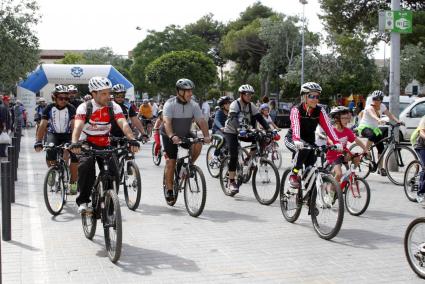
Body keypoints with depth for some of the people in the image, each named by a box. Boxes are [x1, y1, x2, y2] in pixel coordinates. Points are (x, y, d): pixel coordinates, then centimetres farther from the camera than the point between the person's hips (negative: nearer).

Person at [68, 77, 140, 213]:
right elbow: (78, 126, -31)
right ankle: (83, 201, -20)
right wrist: (75, 143, -51)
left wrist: (132, 140, -44)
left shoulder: (114, 107, -10)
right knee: (86, 165, -31)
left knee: (112, 172, -15)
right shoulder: (84, 107, -15)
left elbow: (123, 124, -25)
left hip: (104, 145, 2)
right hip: (87, 144, -2)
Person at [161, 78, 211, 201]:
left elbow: (201, 121, -20)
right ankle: (169, 189, 6)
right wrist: (172, 137, -52)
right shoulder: (170, 104, -22)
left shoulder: (194, 105, -11)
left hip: (185, 134, 3)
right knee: (171, 161, -7)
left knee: (198, 144, -25)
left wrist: (206, 136, -37)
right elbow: (167, 122, -35)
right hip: (170, 136, -3)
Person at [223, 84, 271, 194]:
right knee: (234, 156, -18)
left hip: (244, 132, 6)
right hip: (231, 132, -5)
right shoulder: (235, 104, -18)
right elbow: (233, 119, -34)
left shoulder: (251, 105, -2)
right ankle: (231, 182, -11)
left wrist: (268, 128, -24)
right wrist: (239, 129, -52)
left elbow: (259, 118, -9)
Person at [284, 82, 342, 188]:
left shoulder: (320, 110, -11)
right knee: (303, 149, -36)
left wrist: (336, 142, -37)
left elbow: (327, 126, -22)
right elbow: (295, 126, -38)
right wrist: (297, 141, -57)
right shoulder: (296, 110, -21)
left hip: (309, 140, 4)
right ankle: (294, 175, -19)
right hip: (292, 140, -4)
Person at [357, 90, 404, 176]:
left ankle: (380, 168, 5)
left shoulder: (382, 106, 2)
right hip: (364, 127, -6)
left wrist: (398, 121, -24)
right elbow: (373, 114, -40)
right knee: (372, 135, -40)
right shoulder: (369, 107, -19)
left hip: (374, 128, 6)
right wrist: (379, 120, -62)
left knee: (381, 148, -4)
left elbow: (390, 115, -5)